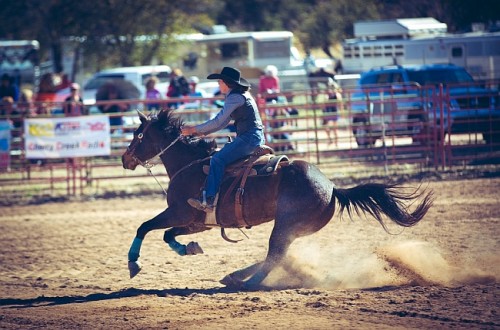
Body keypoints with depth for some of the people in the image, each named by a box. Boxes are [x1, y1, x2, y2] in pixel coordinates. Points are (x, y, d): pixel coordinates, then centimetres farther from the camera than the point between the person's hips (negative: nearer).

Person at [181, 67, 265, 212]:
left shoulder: (235, 97, -12)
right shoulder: (241, 95, 20)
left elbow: (218, 121, -17)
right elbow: (224, 122, 22)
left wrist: (195, 129, -10)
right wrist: (202, 132, 14)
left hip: (249, 138, -11)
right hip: (254, 137, 11)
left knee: (217, 159, -18)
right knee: (222, 156, 17)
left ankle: (209, 200, -27)